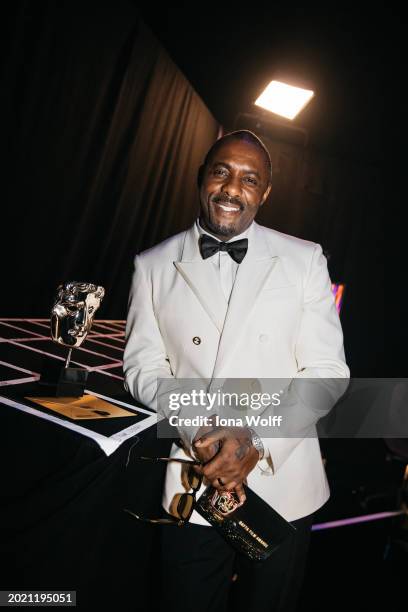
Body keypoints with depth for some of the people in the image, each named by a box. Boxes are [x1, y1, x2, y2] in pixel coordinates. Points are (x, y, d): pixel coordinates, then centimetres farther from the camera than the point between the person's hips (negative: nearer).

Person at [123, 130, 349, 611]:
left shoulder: (305, 260, -3)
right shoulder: (153, 266, 0)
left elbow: (328, 370, -5)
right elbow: (144, 367, 0)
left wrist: (257, 442, -17)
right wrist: (199, 433, -17)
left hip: (286, 487, 0)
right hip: (193, 488, 0)